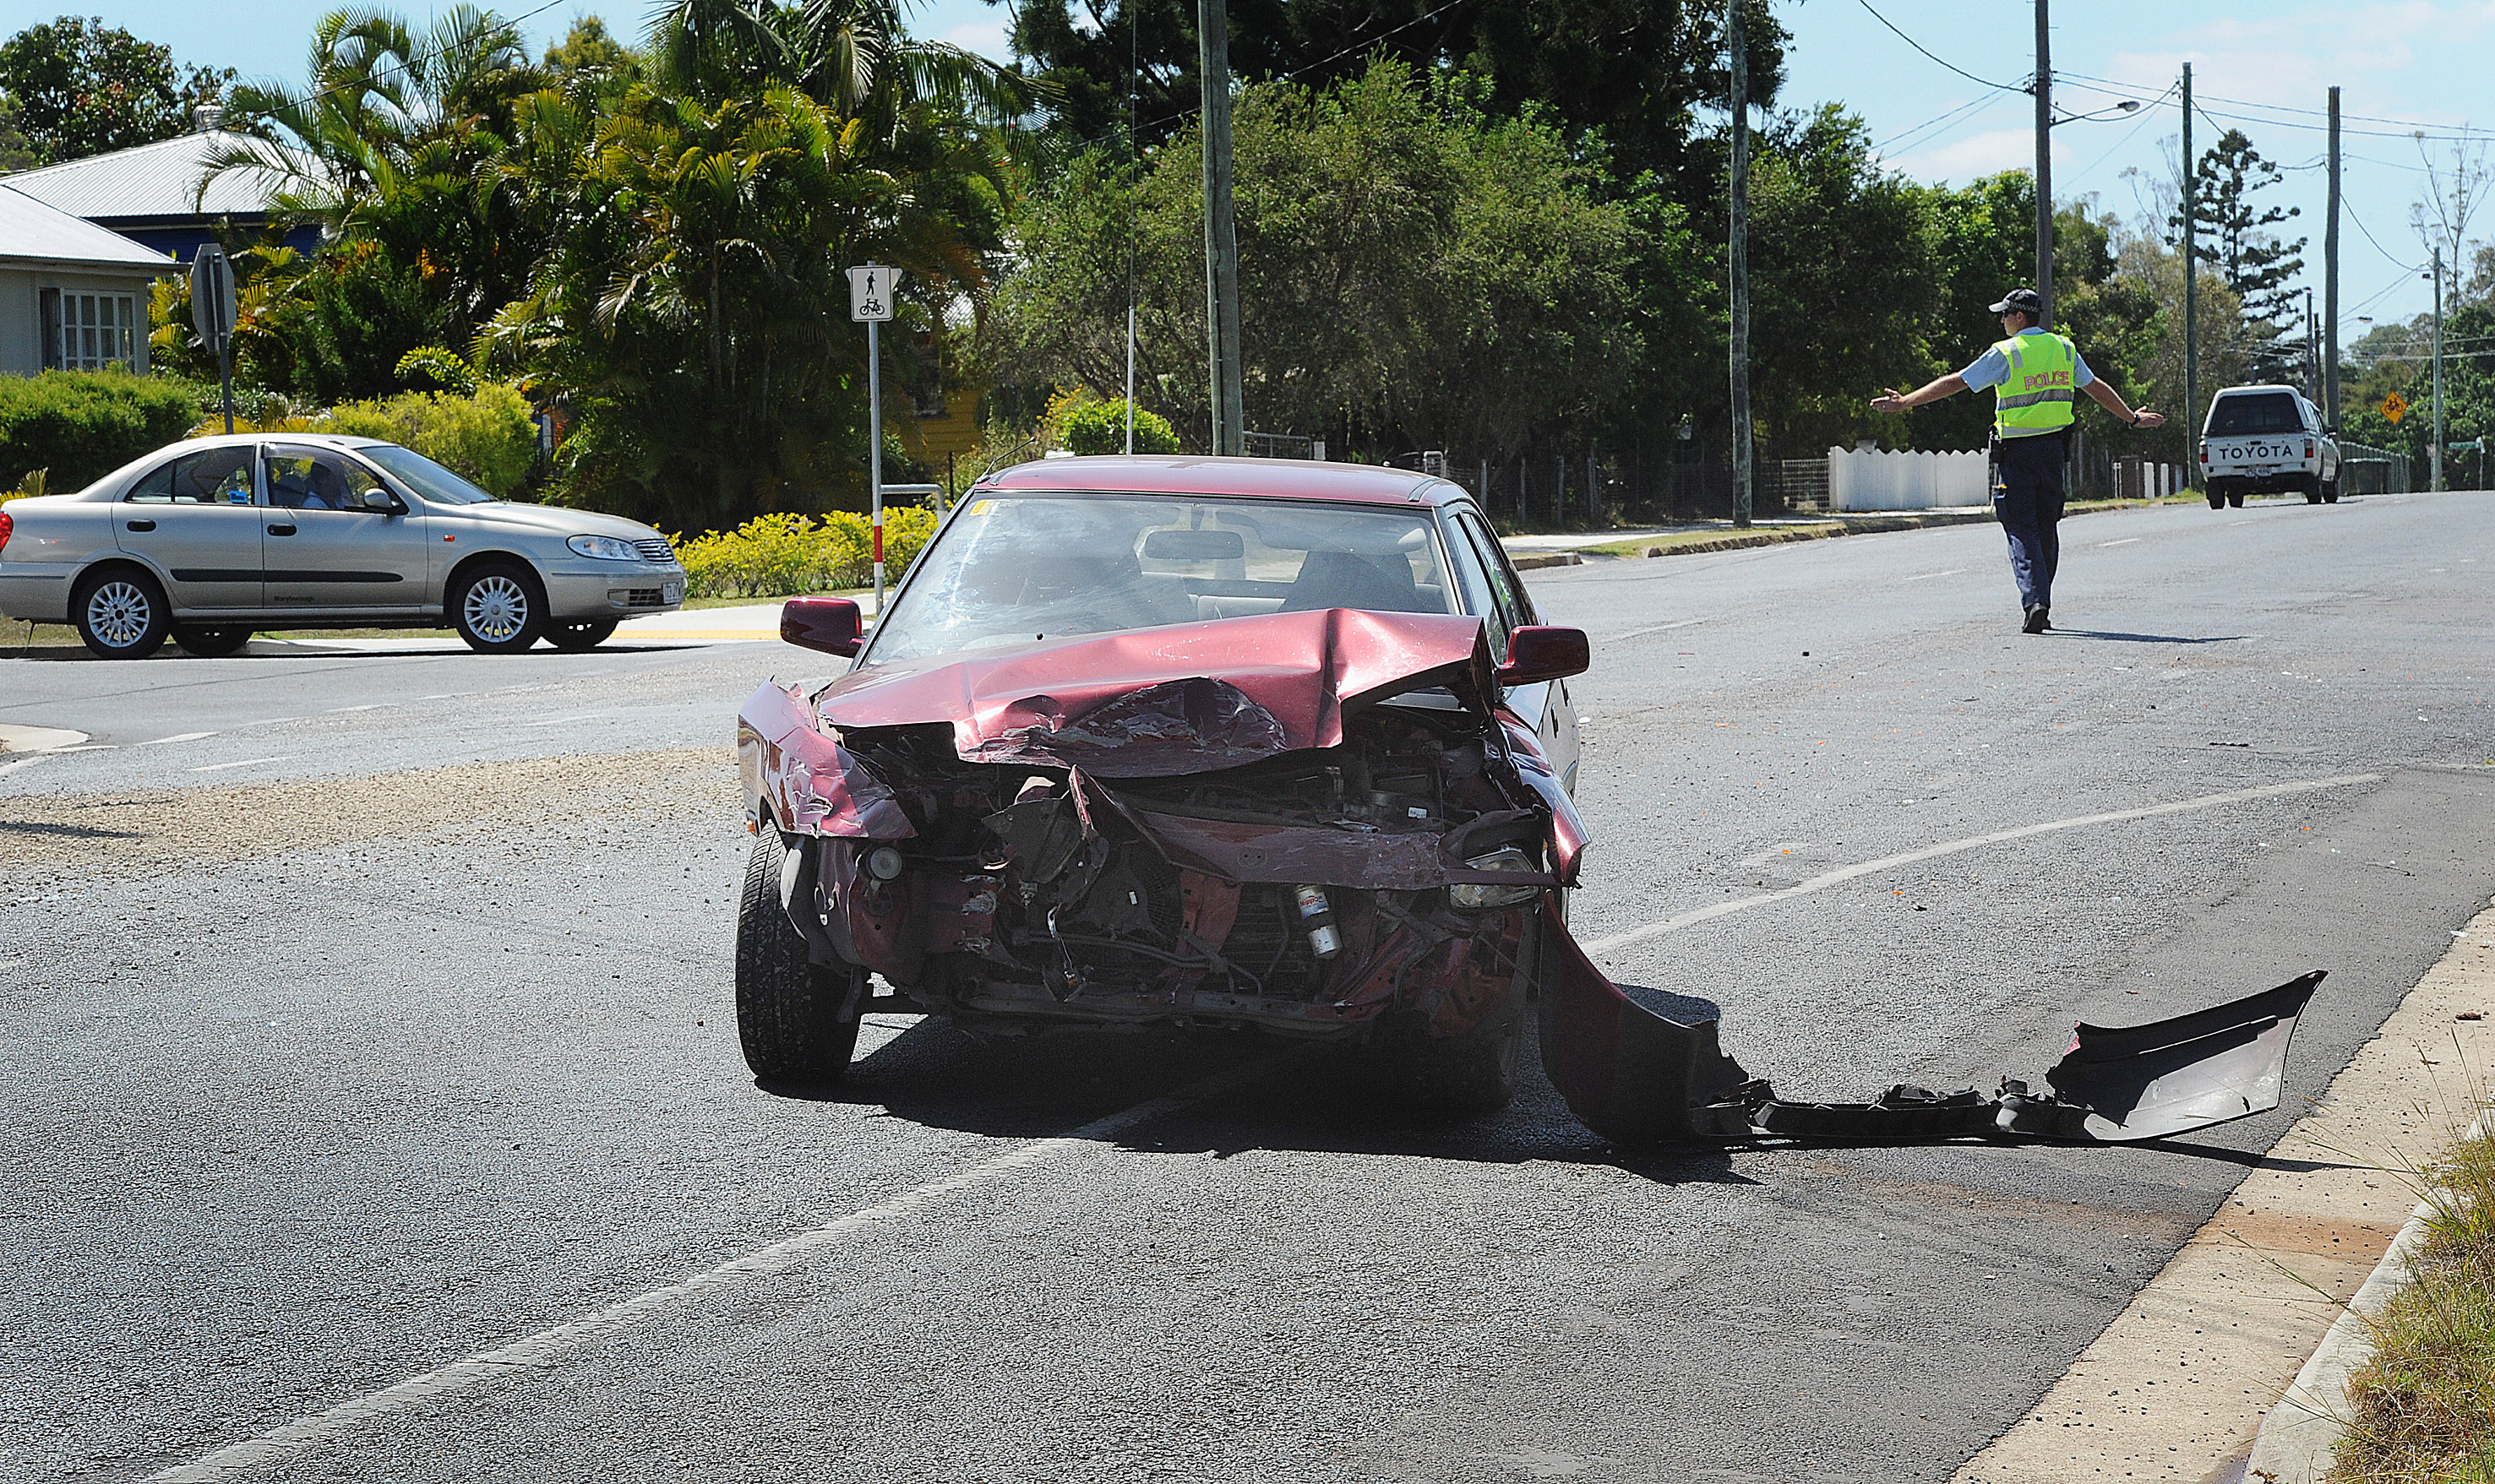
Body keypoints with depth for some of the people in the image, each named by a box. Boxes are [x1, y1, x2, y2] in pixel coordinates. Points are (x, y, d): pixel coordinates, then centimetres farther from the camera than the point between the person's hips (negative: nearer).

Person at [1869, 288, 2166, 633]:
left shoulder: (2006, 354, -9)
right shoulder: (2064, 348, 8)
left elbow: (1954, 383, -9)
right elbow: (2097, 388, 17)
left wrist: (1906, 402, -5)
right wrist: (2133, 418, 31)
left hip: (2016, 452, -5)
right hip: (2053, 449, 5)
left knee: (2020, 530, -3)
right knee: (2046, 528, 13)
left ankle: (2035, 600, -19)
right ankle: (2042, 606, 18)